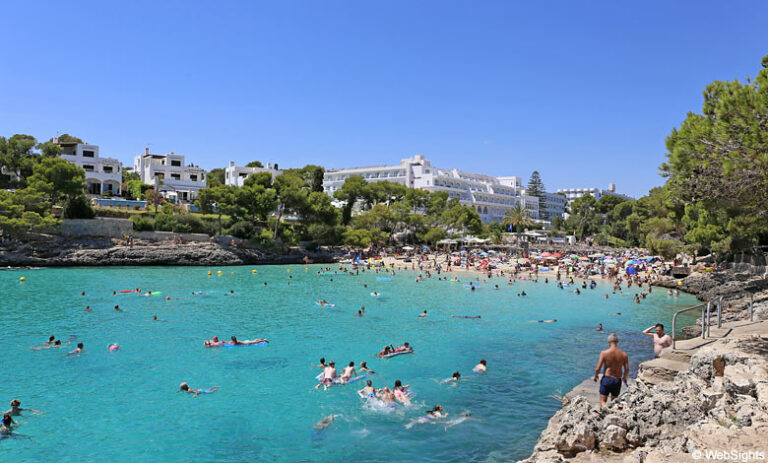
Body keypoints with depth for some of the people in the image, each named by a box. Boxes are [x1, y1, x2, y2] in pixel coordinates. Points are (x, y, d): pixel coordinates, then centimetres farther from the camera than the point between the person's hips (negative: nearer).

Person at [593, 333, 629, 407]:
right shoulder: (624, 354, -3)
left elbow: (598, 368, -10)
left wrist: (595, 376, 10)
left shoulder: (604, 353, -10)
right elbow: (627, 370, -2)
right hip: (617, 381, 3)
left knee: (603, 401, 2)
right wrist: (624, 378, 18)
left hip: (606, 379, -3)